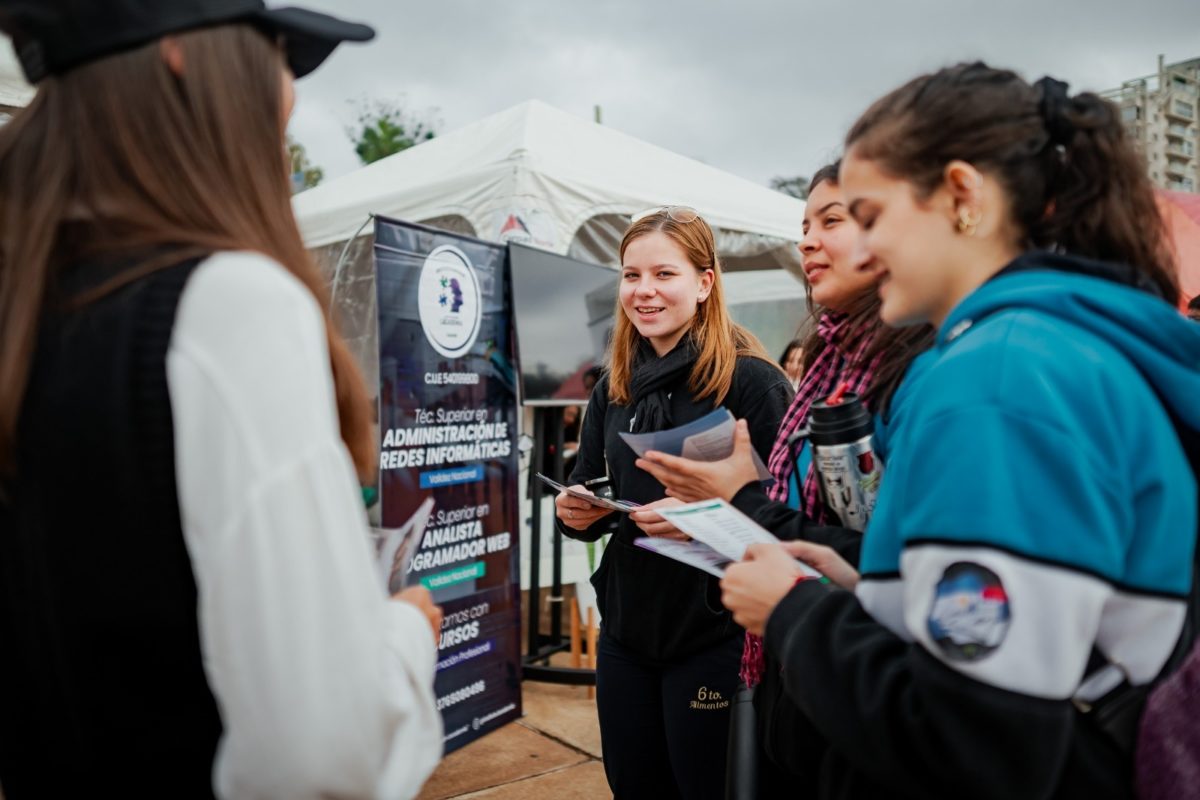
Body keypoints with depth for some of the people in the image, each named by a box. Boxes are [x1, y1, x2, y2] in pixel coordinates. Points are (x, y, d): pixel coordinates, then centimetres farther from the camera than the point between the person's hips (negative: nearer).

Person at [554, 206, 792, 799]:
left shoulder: (752, 380, -12)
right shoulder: (613, 390, 8)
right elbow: (586, 495, 14)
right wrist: (575, 511, -8)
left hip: (715, 635, -6)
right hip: (626, 628, 6)